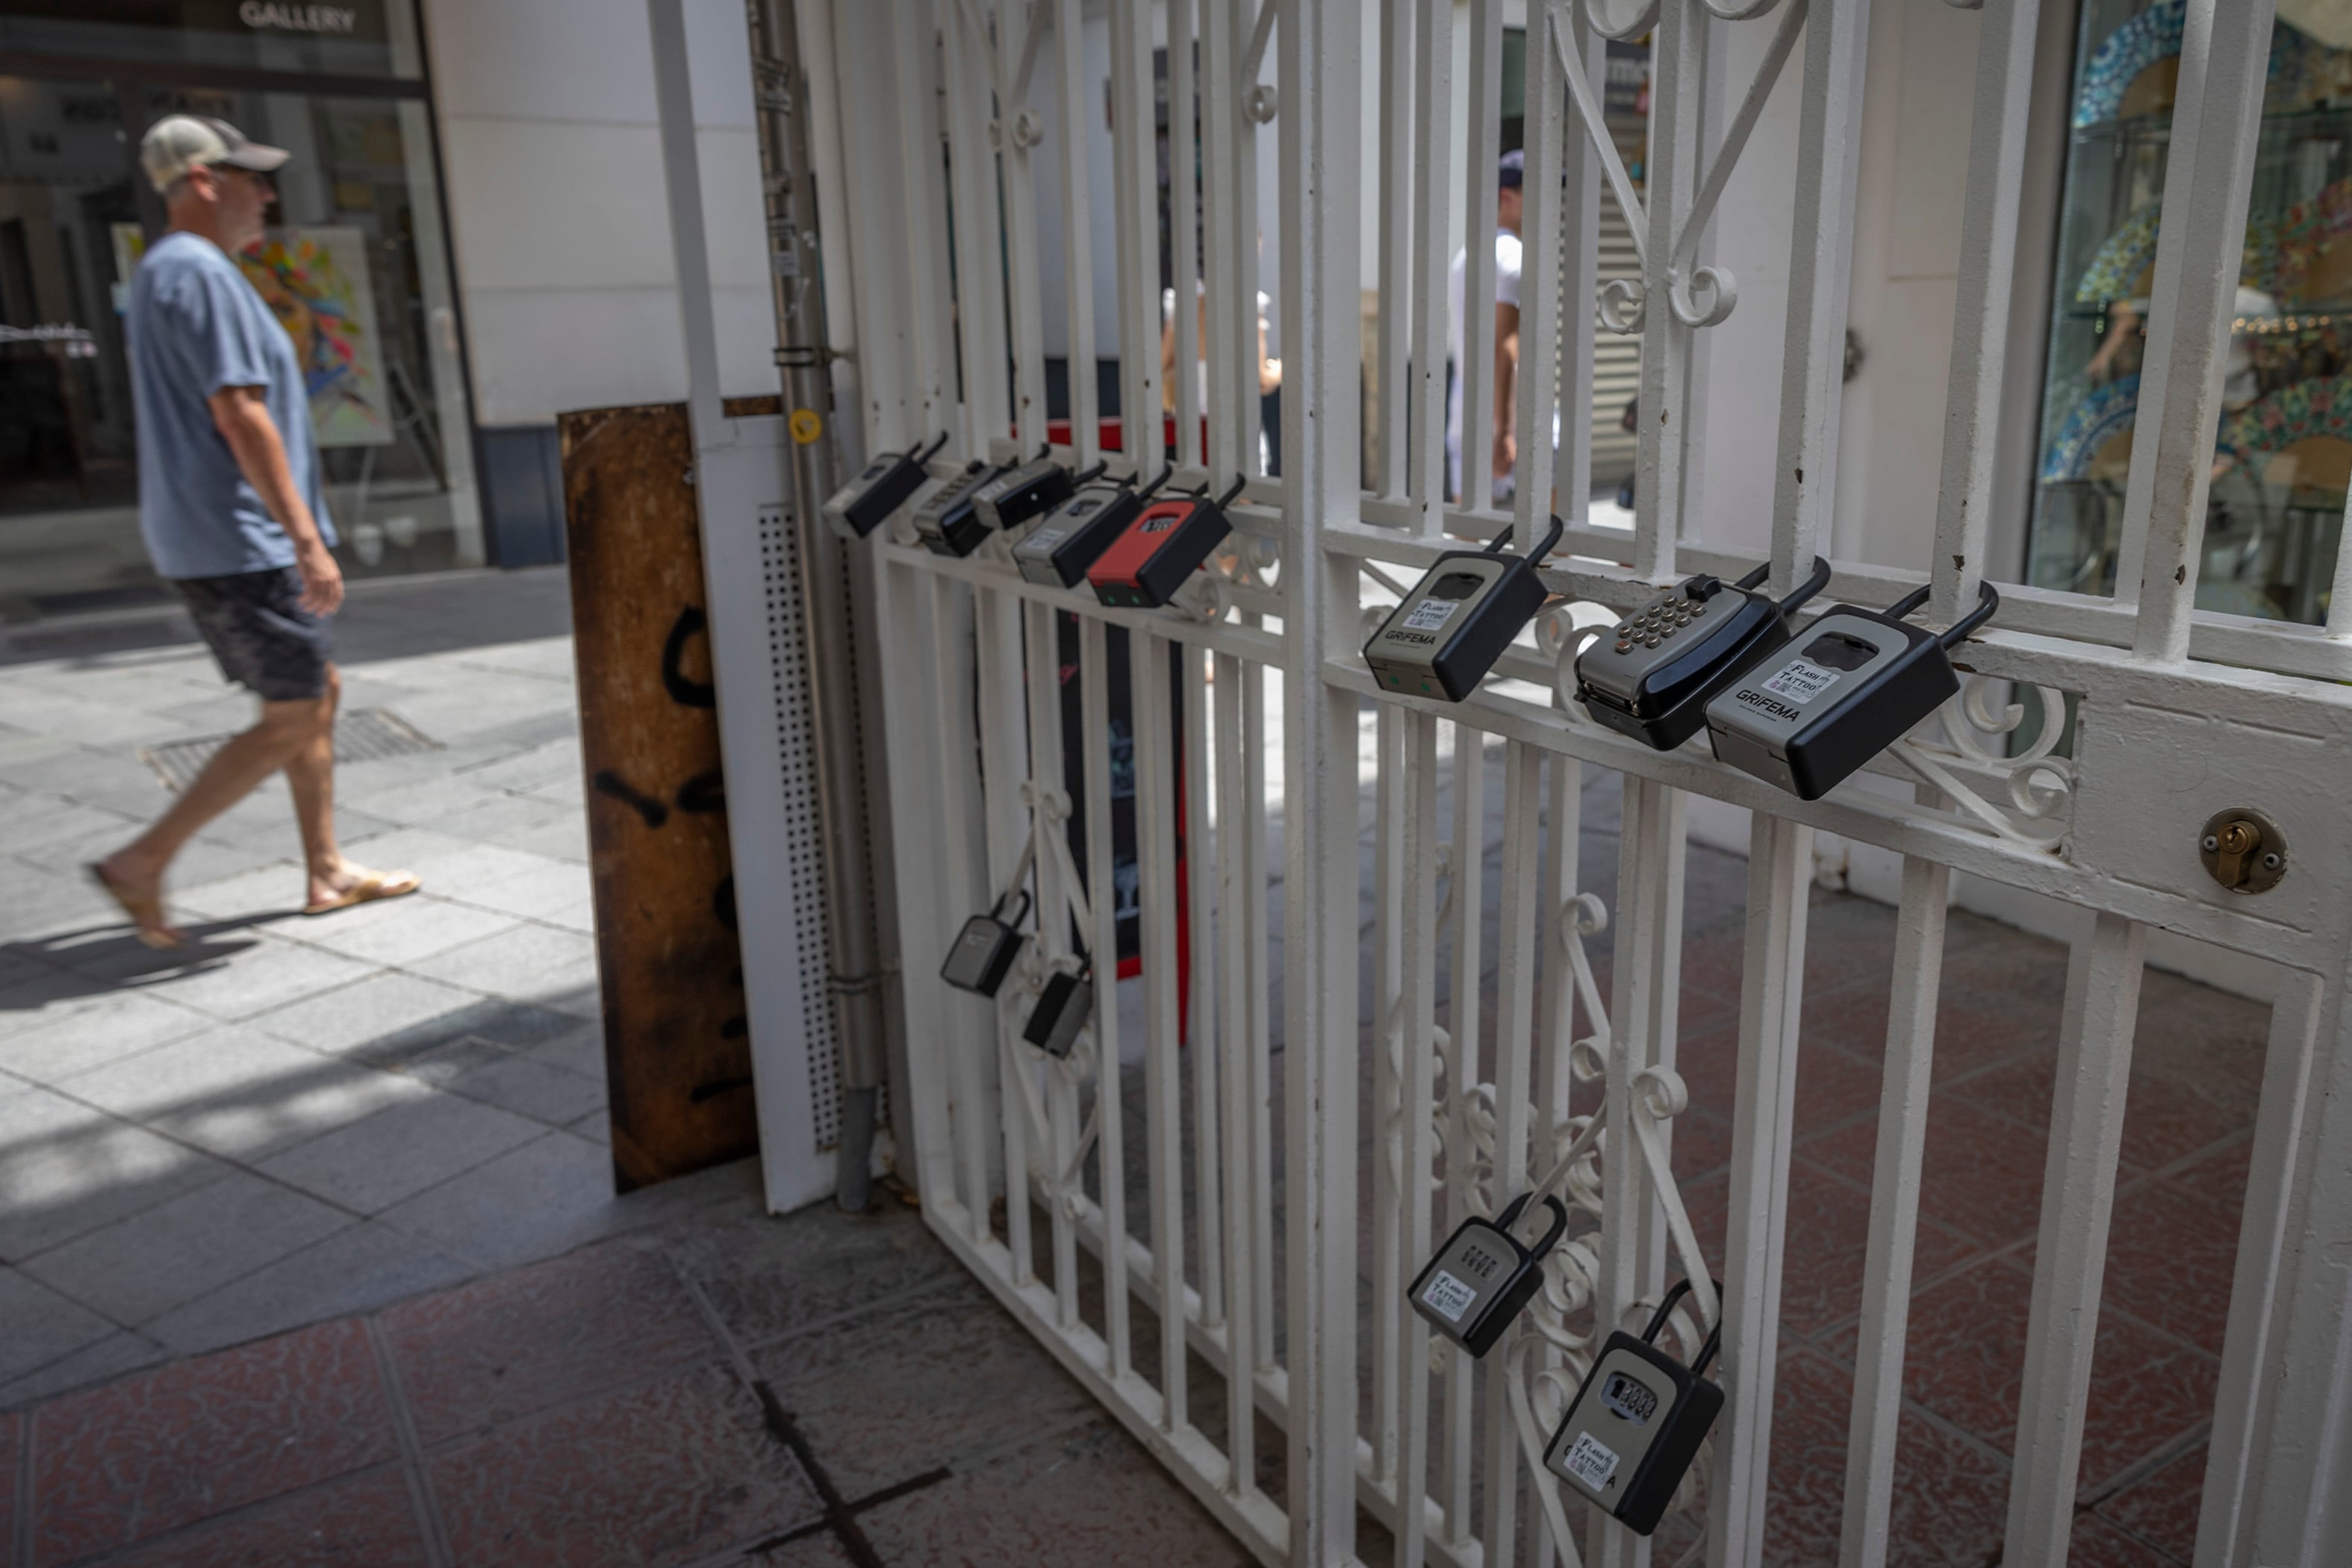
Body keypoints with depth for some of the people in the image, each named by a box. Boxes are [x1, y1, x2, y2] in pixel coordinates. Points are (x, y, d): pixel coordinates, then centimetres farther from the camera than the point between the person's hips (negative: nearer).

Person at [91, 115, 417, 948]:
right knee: (294, 718, -6)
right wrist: (308, 540, -23)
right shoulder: (201, 273, -14)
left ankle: (327, 871, 21)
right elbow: (238, 414, -22)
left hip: (207, 539, 11)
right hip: (239, 542, -11)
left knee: (317, 696, 15)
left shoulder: (162, 271, 19)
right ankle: (143, 862, -1)